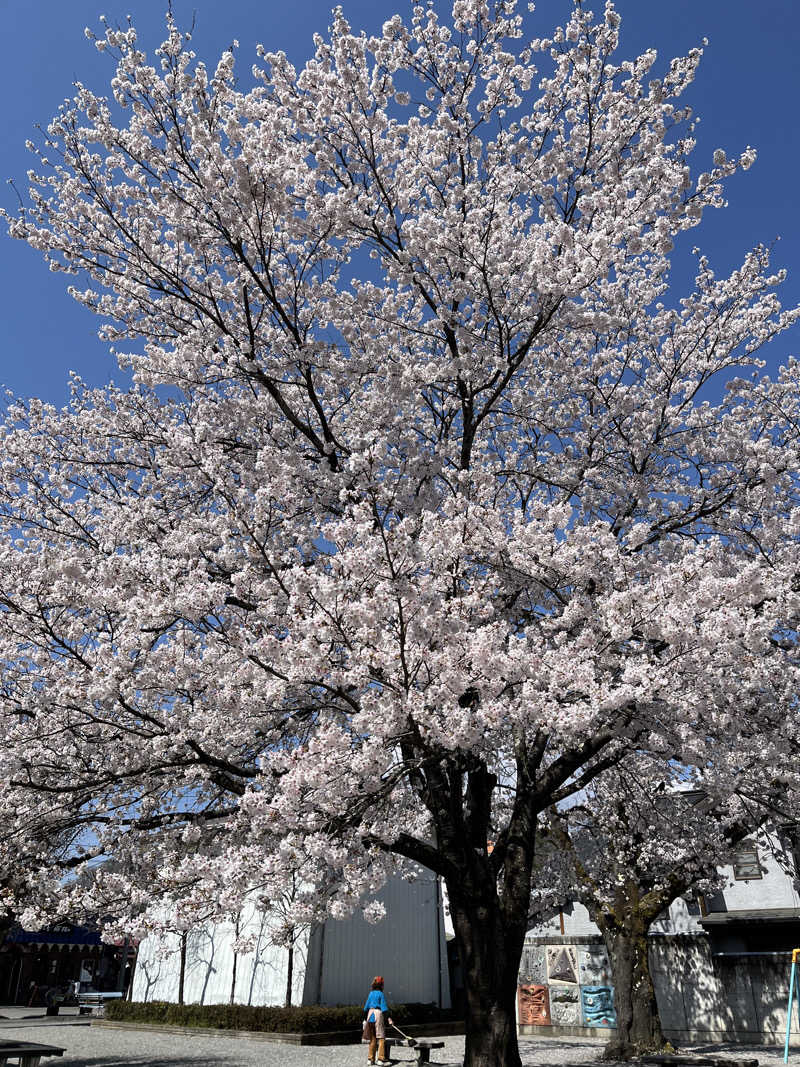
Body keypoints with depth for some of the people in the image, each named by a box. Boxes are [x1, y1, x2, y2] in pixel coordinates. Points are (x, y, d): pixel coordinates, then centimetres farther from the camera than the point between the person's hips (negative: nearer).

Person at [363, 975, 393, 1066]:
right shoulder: (381, 994, -8)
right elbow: (384, 1008, -12)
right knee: (381, 1037, 1)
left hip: (370, 1015, 6)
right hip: (378, 1014, -6)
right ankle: (381, 1058, -3)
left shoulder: (371, 993, 10)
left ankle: (370, 1058, 15)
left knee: (372, 1038, 14)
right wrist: (388, 1019, -9)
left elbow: (366, 1008, 15)